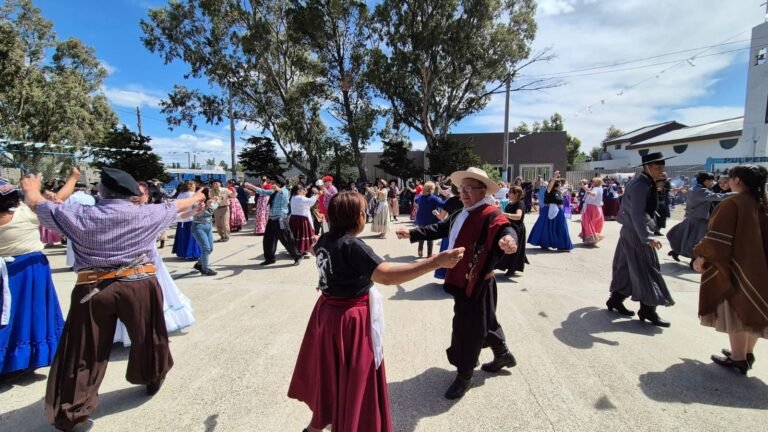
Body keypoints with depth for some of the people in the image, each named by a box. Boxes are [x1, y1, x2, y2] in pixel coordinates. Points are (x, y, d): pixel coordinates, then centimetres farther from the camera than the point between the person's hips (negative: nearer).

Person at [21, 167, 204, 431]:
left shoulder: (82, 216, -3)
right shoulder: (146, 214, -2)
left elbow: (39, 205, 10)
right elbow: (174, 206, 16)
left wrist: (32, 190, 33)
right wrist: (195, 199, 35)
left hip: (94, 290, 0)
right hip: (139, 285, 1)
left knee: (85, 351, 11)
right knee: (147, 336, 21)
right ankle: (153, 380, 43)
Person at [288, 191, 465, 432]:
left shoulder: (326, 240, -1)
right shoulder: (352, 246, -27)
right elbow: (387, 276, -37)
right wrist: (436, 262, -38)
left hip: (328, 312, 9)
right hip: (350, 319, -9)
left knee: (328, 371, 27)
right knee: (353, 379, 10)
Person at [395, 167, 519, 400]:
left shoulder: (490, 214, -18)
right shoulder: (460, 215, 10)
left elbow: (504, 227, -36)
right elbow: (438, 229, 16)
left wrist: (509, 238, -60)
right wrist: (412, 233, 10)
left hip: (477, 281, -9)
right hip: (461, 280, 9)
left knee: (468, 328, 4)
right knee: (483, 322, 25)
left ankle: (464, 375, 25)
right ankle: (503, 354, 48)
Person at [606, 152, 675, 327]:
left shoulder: (645, 182, 10)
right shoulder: (640, 185, -21)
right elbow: (637, 214, -30)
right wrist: (647, 237, -37)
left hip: (631, 230, 10)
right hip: (635, 232, -10)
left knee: (628, 267, 15)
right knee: (646, 269, -3)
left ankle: (616, 300, 24)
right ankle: (648, 310, 5)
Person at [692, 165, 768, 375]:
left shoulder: (732, 204, -17)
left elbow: (718, 237, -19)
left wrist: (702, 257, -10)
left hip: (735, 266, -8)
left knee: (736, 310, 2)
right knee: (751, 309, 16)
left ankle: (738, 359, 11)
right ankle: (747, 353, 28)